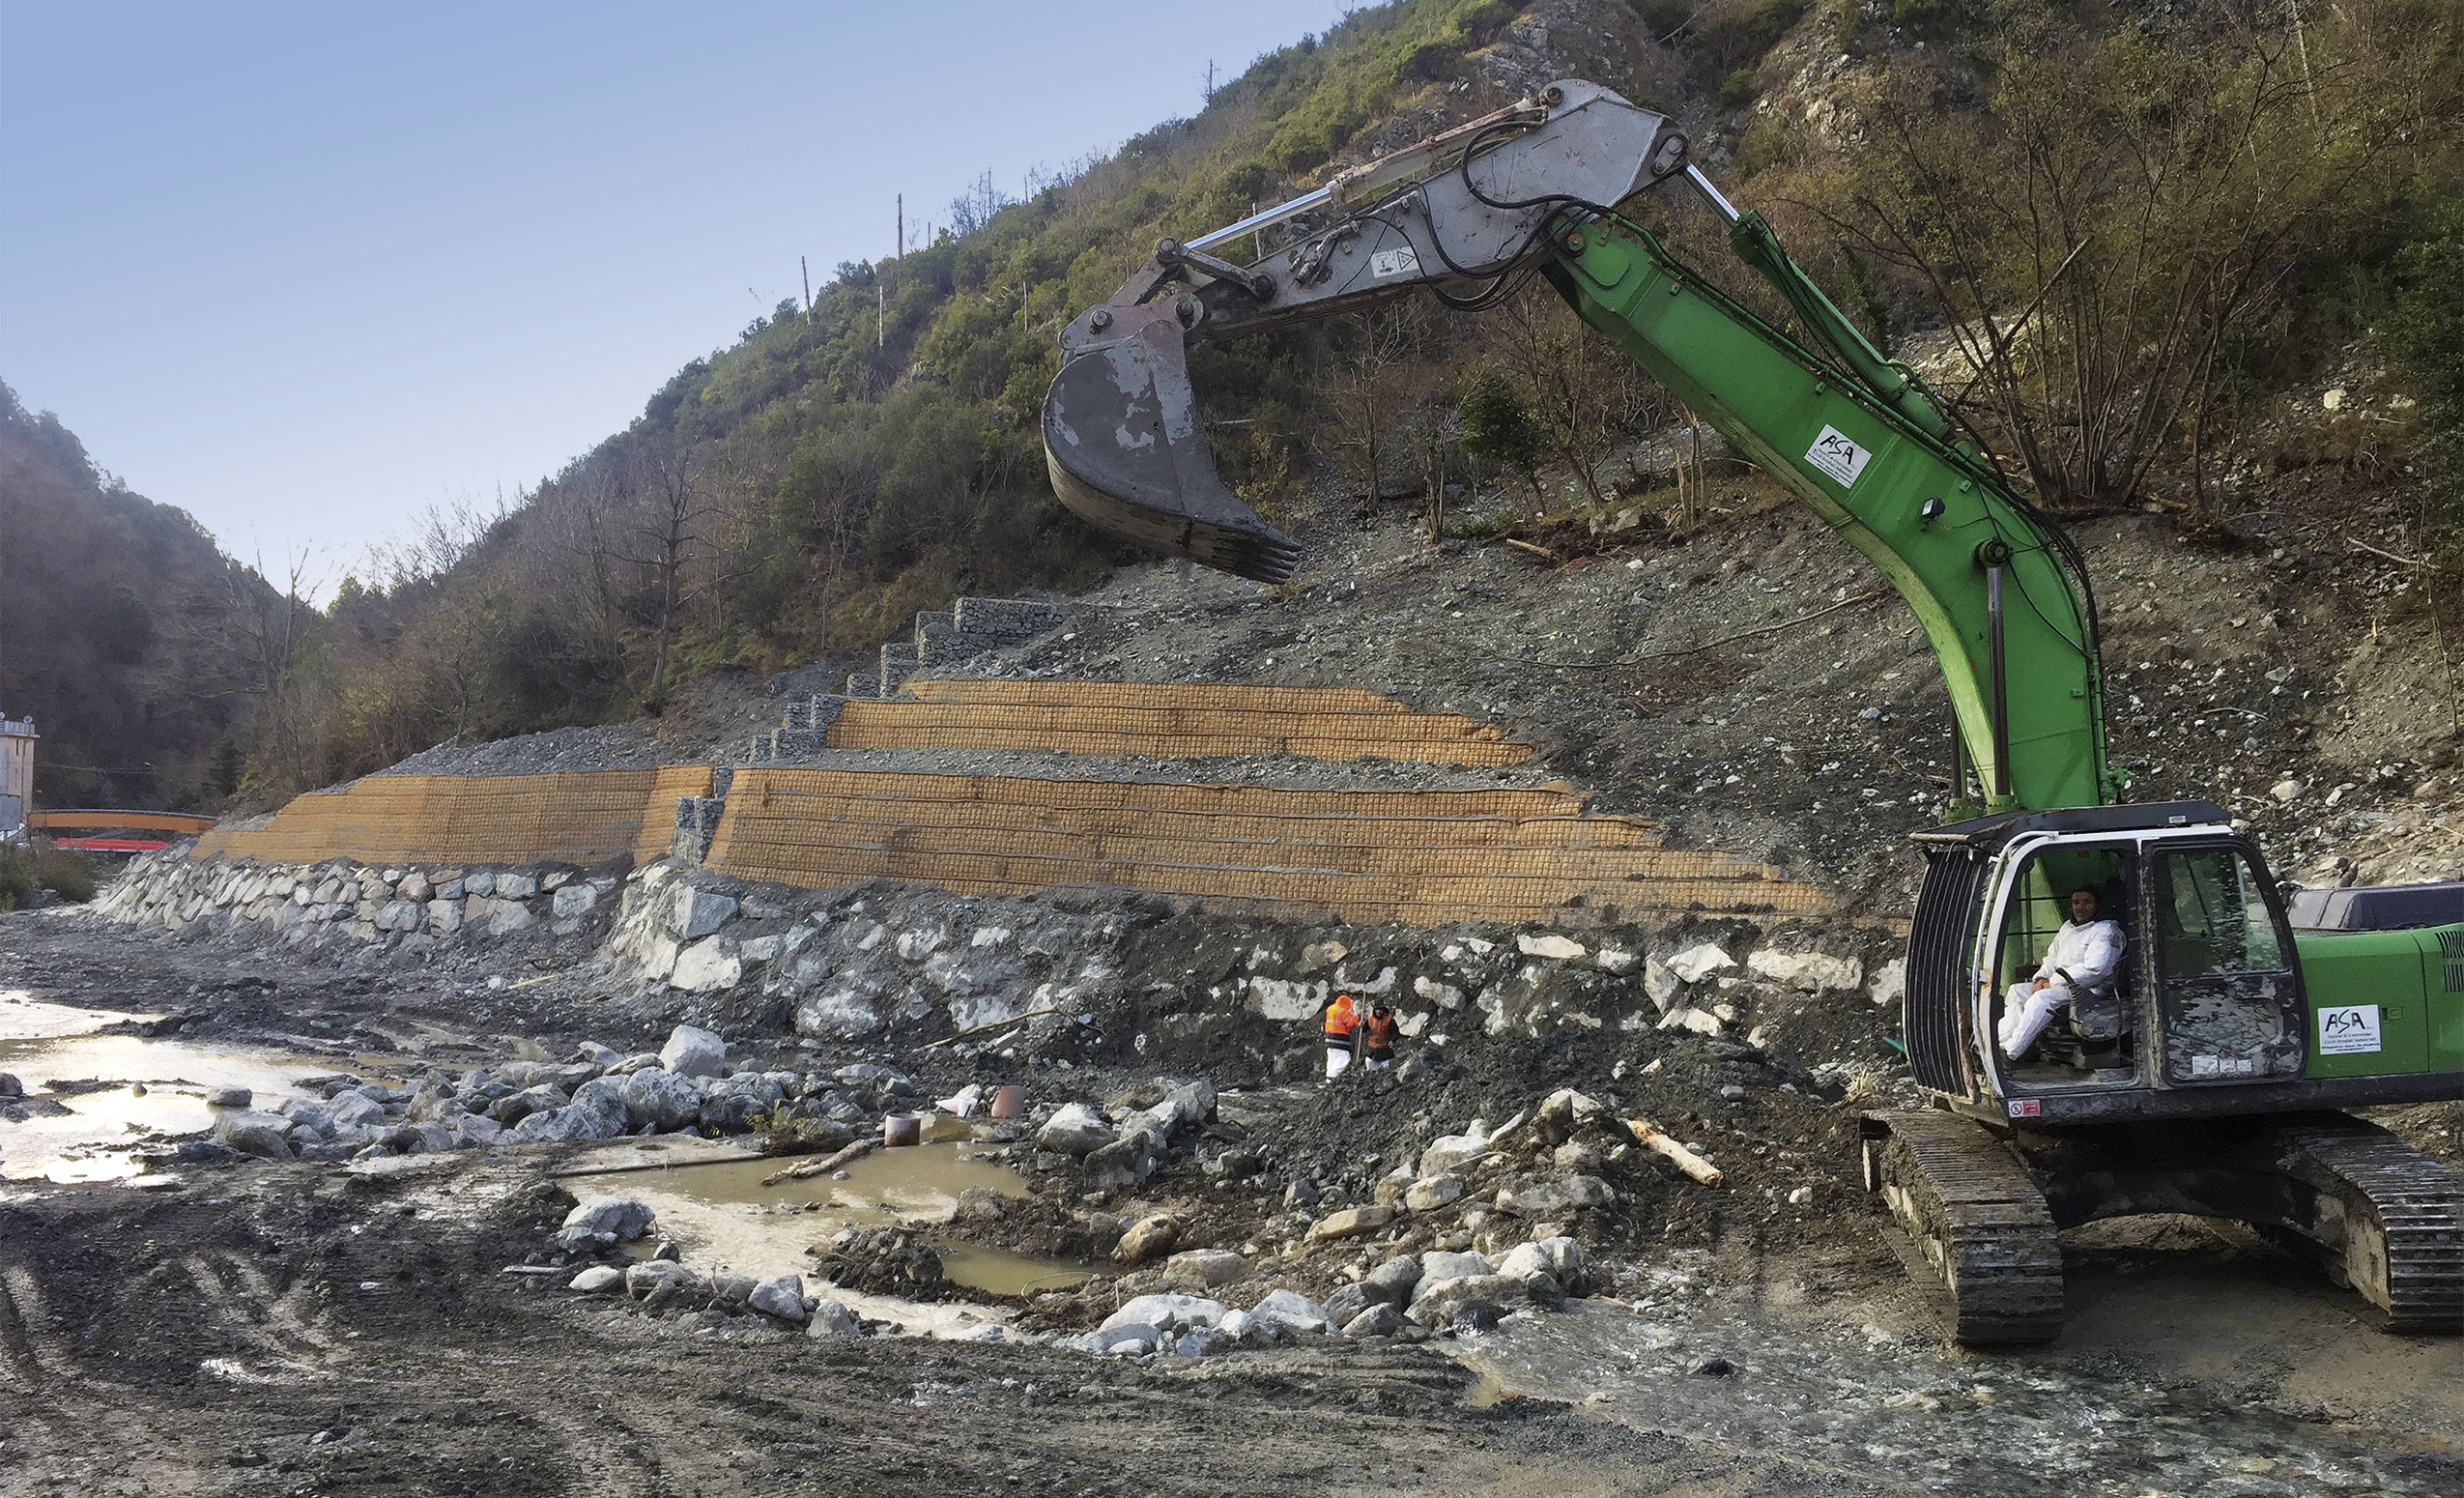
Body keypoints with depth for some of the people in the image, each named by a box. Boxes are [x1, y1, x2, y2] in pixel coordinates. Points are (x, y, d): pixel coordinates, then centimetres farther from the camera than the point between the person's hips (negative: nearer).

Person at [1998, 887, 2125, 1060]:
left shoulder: (2106, 931, -7)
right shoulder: (2068, 927, 21)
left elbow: (2094, 968, -19)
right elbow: (2052, 958, 26)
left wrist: (2053, 982, -17)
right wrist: (2040, 978, 2)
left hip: (2086, 990, -9)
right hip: (2056, 986, 9)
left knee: (2042, 998, -32)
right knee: (2016, 990, -4)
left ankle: (2010, 1053, -35)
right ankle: (2003, 1041, -18)